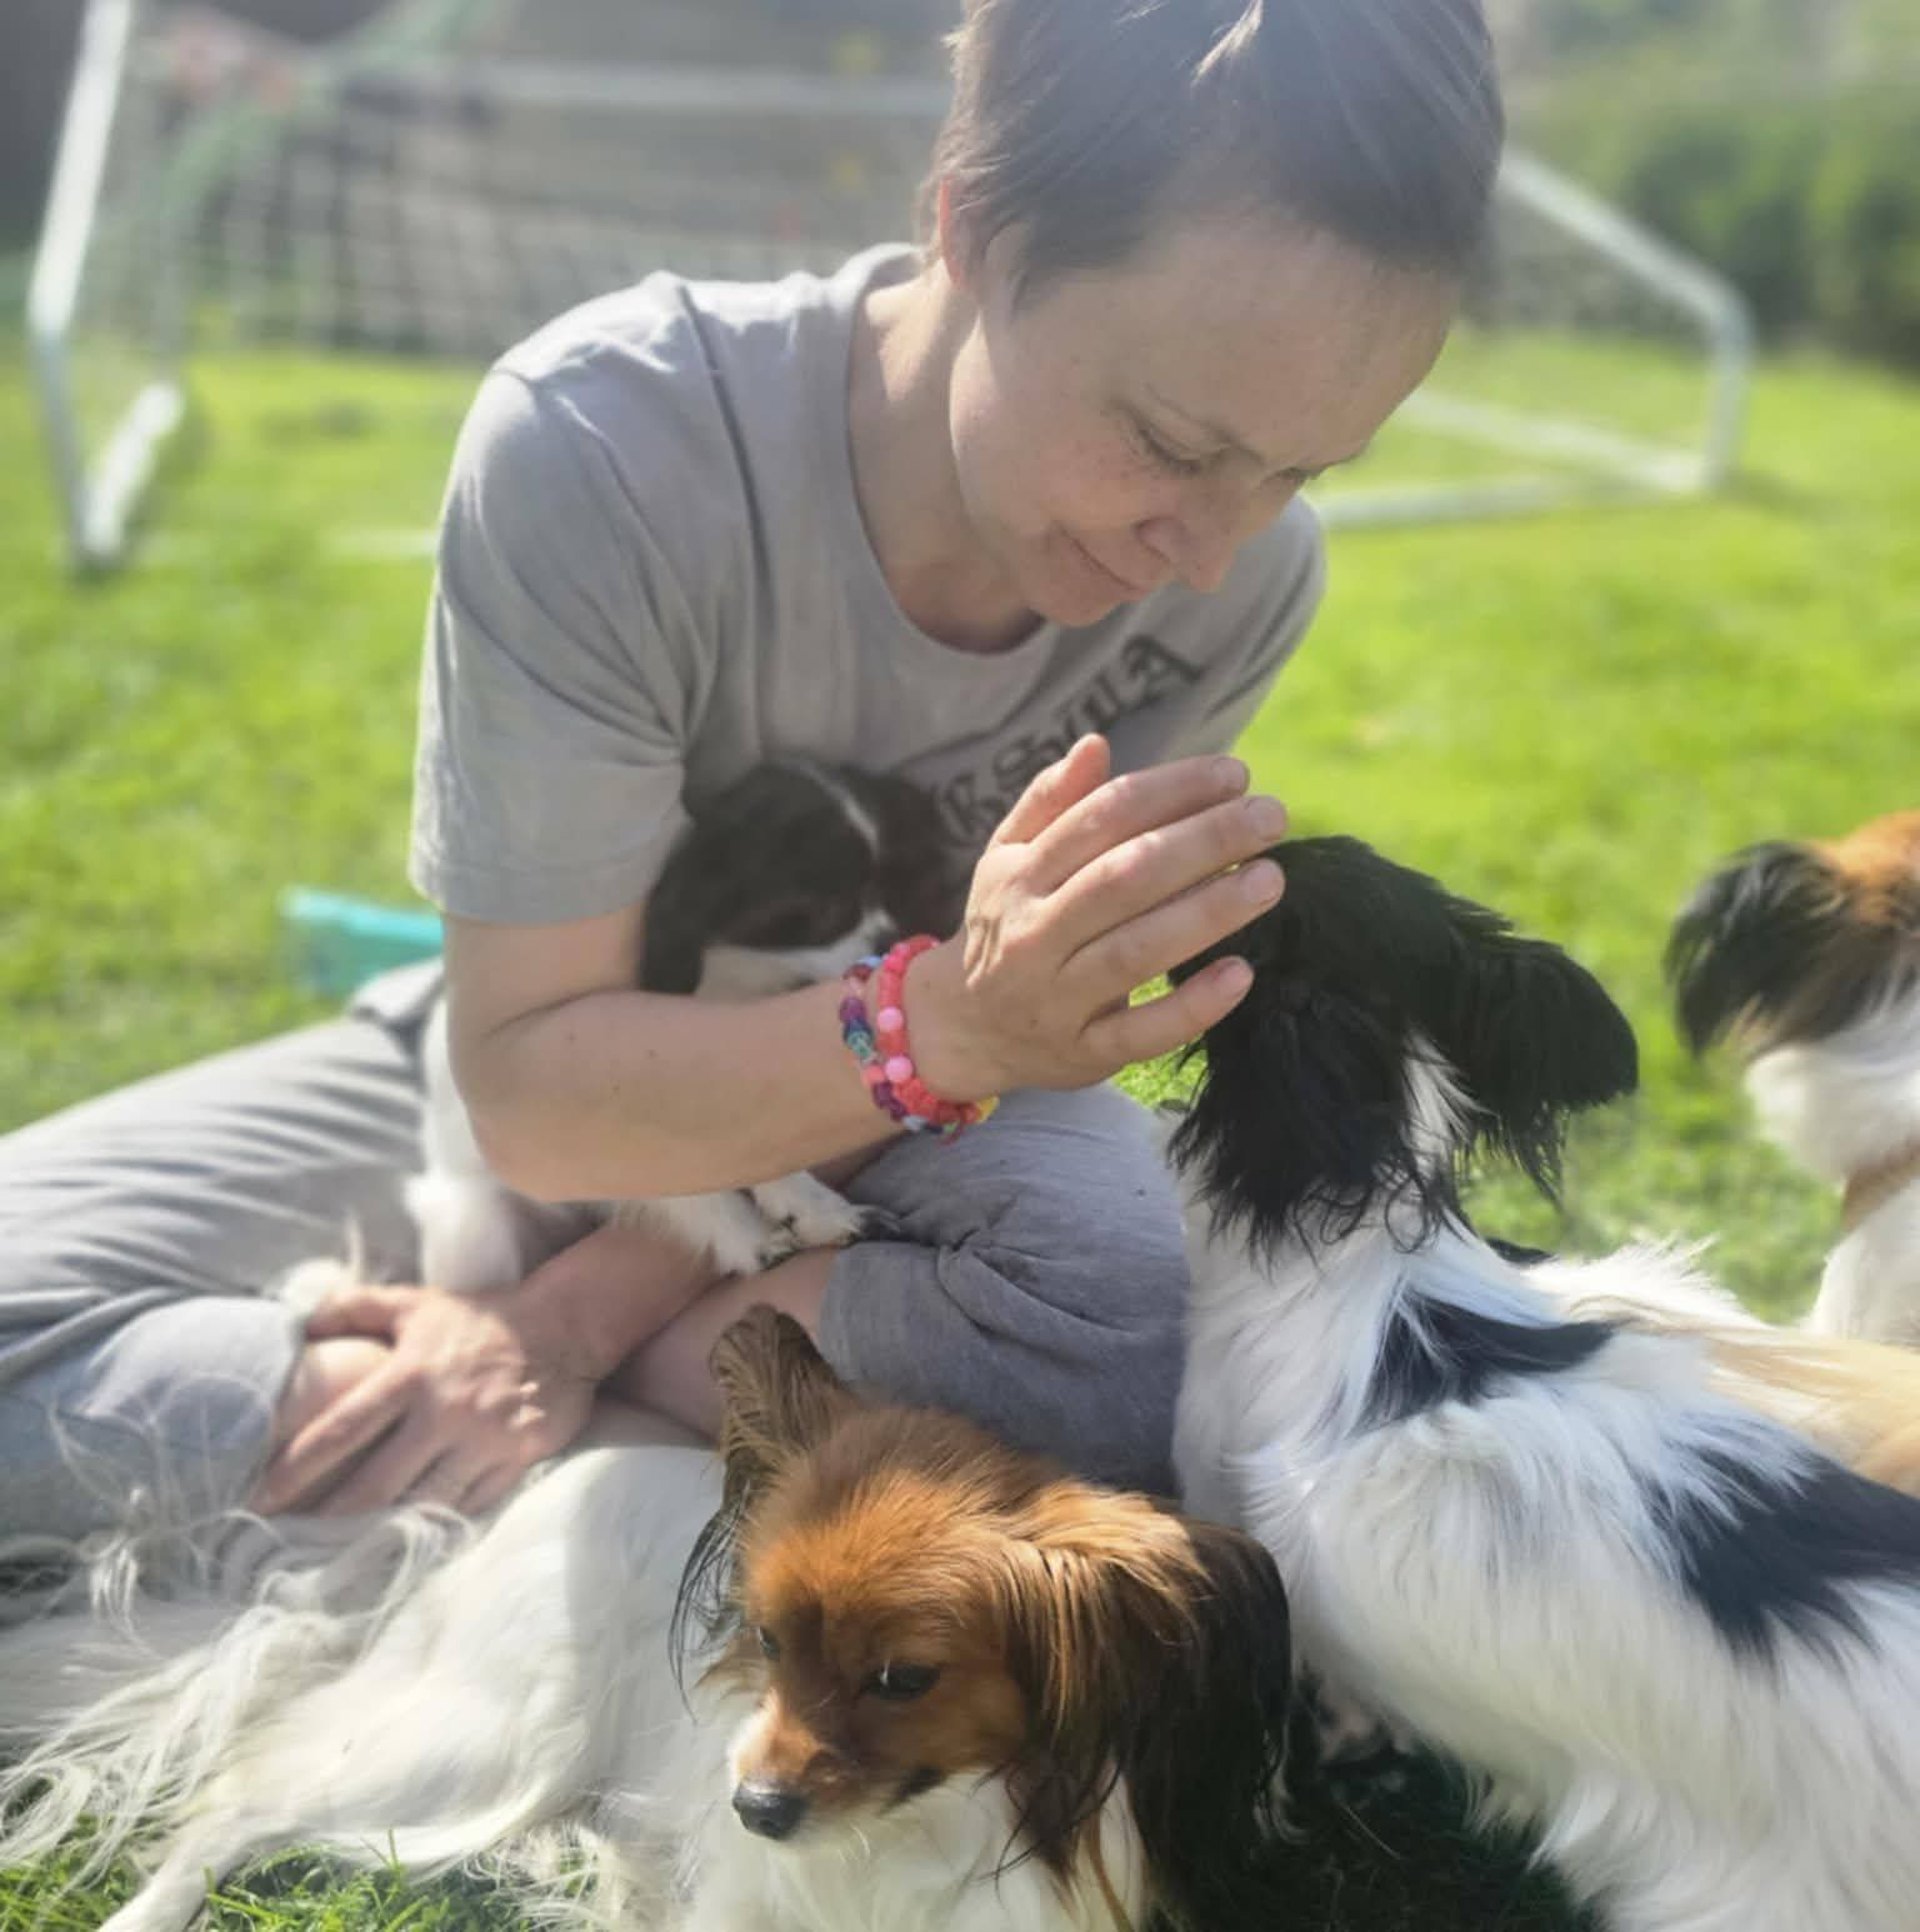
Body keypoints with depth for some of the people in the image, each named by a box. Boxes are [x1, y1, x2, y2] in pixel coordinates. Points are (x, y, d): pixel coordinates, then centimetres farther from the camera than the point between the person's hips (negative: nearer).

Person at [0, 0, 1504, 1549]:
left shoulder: (1247, 579, -21)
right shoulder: (597, 447, -30)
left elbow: (1014, 1000, -12)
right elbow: (532, 1091, -24)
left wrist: (582, 1314, -24)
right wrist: (952, 1018, -43)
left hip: (888, 1121, 2)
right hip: (544, 1081, -1)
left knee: (1154, 1336, -33)